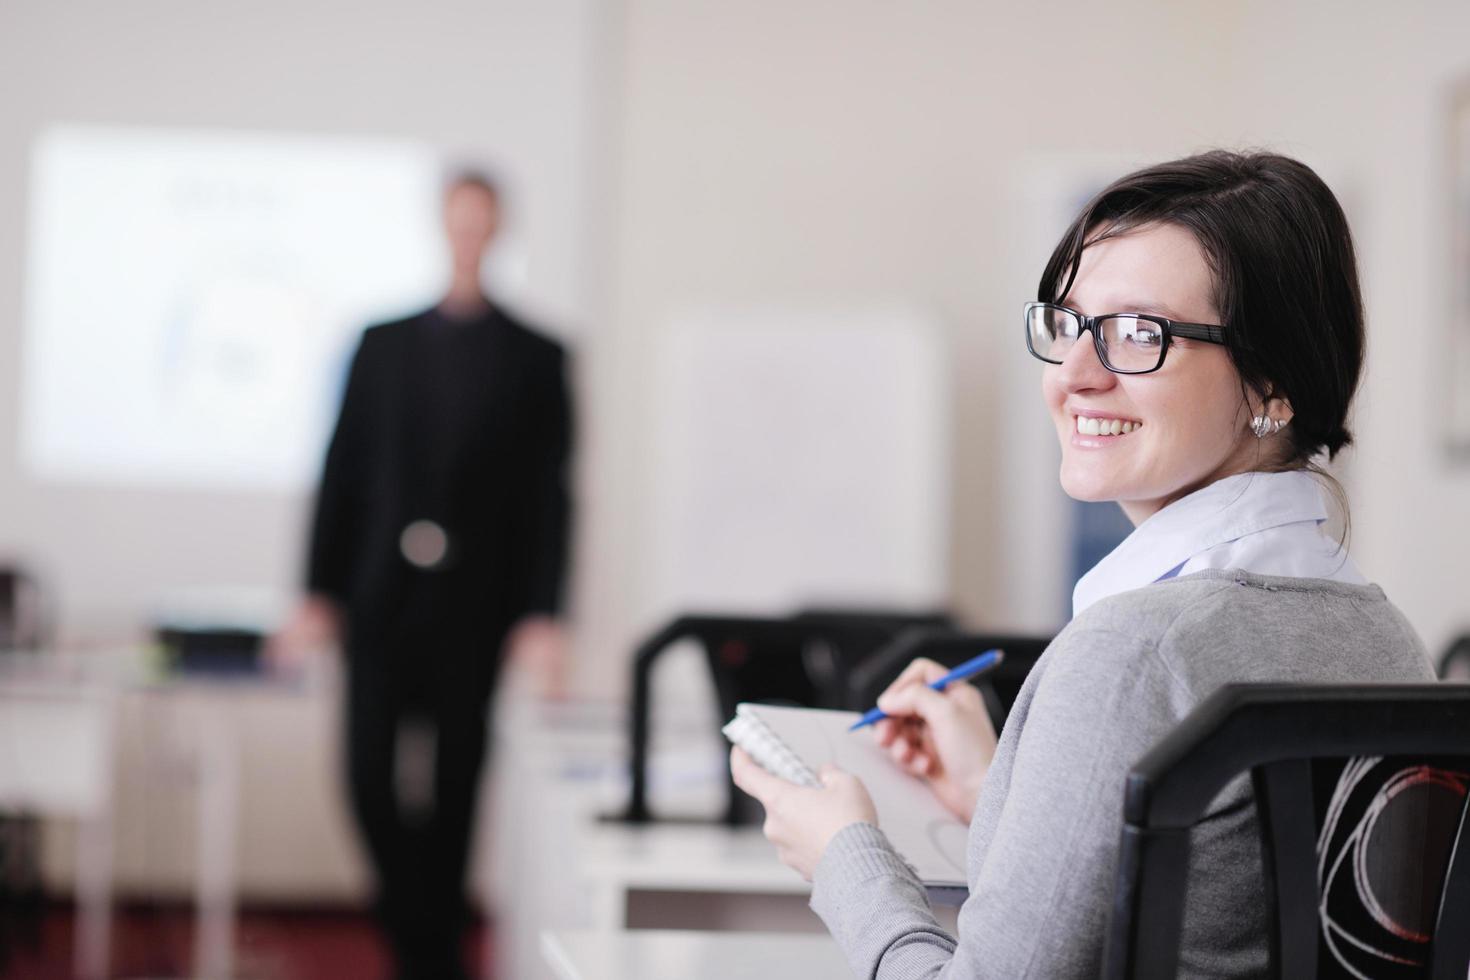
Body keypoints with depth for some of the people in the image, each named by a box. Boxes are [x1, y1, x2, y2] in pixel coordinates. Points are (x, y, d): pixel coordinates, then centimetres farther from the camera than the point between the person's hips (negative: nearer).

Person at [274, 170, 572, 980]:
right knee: (371, 777, -6)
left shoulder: (535, 358, 4)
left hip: (473, 607, -1)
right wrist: (319, 594, 1)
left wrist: (541, 614, -8)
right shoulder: (382, 343, 10)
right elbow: (342, 474, 8)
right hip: (381, 599, 1)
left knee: (454, 783, 4)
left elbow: (550, 493, 0)